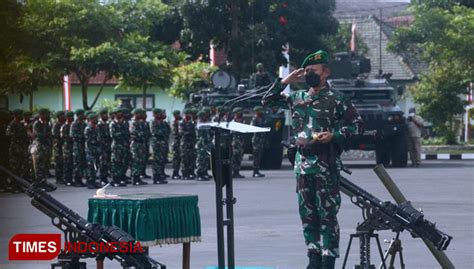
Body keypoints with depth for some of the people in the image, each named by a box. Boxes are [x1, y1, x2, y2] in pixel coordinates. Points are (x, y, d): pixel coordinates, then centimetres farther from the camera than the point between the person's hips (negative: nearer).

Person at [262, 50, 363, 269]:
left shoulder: (336, 100, -4)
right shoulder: (297, 98, 12)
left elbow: (356, 124, -2)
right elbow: (267, 101, 17)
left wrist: (334, 135, -14)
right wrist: (285, 81, 7)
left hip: (326, 166, -6)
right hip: (303, 164, 6)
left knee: (327, 215, -4)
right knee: (307, 215, 9)